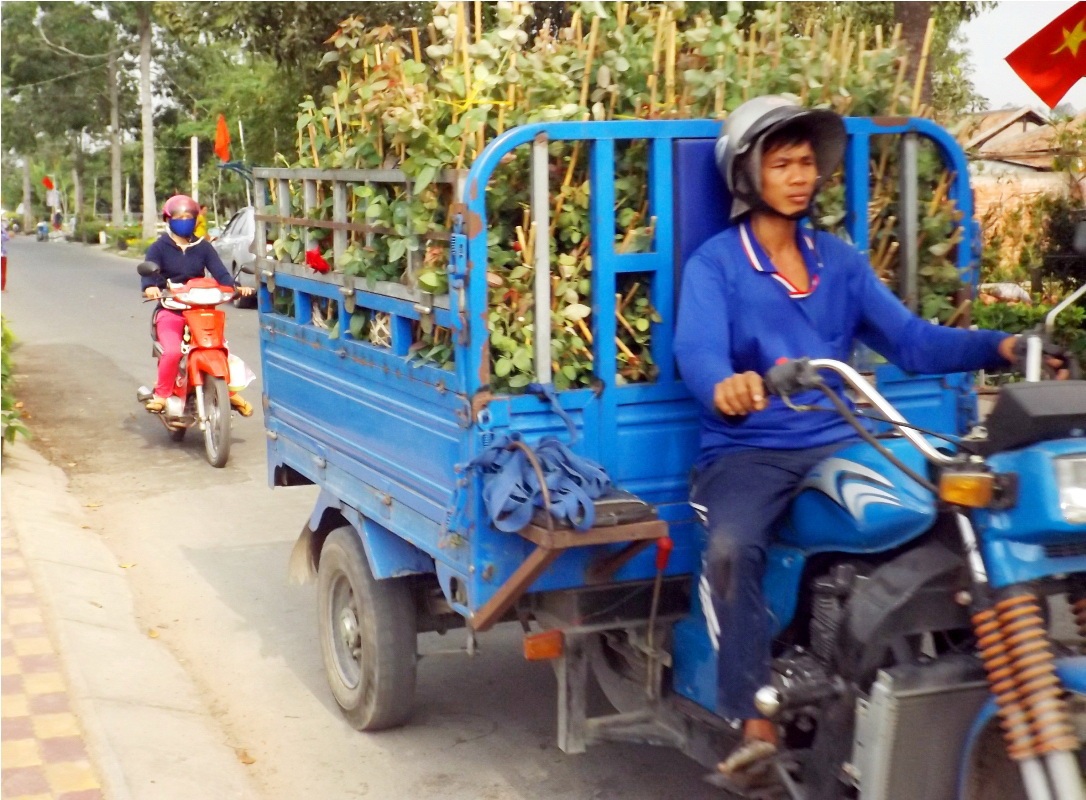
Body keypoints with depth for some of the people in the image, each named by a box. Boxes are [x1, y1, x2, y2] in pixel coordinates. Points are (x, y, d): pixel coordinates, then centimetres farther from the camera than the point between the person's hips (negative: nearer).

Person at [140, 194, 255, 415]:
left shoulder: (203, 247, 12)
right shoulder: (159, 247, 4)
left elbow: (219, 271, -1)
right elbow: (149, 271, -12)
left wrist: (235, 287, -22)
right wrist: (150, 287, -36)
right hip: (170, 311, -3)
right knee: (172, 351, -28)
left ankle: (230, 392, 5)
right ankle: (161, 395, -9)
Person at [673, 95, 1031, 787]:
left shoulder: (839, 260, 13)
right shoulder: (715, 264, -1)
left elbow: (908, 340, 3)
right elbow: (698, 350, -20)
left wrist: (998, 346, -14)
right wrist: (723, 386, -45)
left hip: (835, 443, 4)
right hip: (747, 451, -4)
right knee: (732, 546, -33)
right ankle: (757, 723, -25)